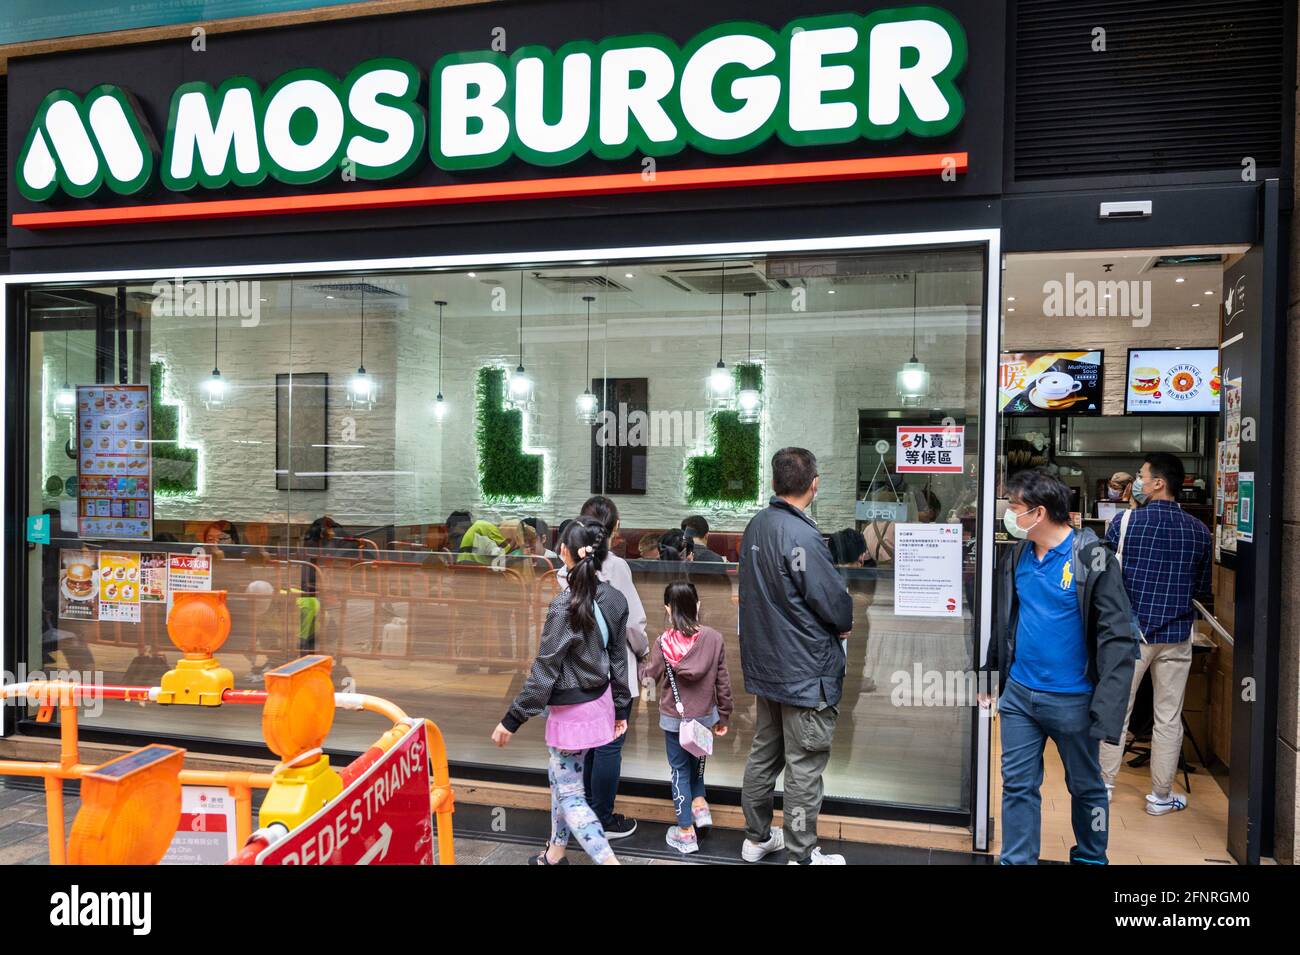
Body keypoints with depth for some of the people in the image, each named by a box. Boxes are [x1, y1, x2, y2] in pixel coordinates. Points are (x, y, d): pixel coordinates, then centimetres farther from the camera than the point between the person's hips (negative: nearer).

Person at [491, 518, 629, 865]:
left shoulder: (565, 606, -24)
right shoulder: (615, 599, -3)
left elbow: (543, 670, -20)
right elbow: (618, 660, 5)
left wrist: (512, 720, -11)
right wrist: (620, 708, 15)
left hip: (572, 710, -8)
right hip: (600, 702, 8)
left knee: (570, 794, 5)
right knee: (560, 779, 25)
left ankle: (608, 860, 1)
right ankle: (555, 854, 39)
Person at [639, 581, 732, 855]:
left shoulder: (663, 643, -16)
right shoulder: (714, 638, -12)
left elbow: (650, 677, -4)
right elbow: (723, 681, -5)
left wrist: (643, 665, 19)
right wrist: (723, 716, 9)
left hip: (674, 718, -2)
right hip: (705, 715, 2)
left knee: (679, 770, 11)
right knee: (697, 760, 30)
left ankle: (686, 832, 17)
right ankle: (699, 802, 27)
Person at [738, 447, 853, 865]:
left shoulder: (755, 526, 3)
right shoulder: (801, 535, -23)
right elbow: (837, 607, -21)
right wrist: (844, 623, 2)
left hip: (765, 665, 8)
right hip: (806, 671, -8)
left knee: (763, 753, 19)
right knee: (804, 767, 4)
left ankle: (756, 838, 32)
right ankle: (802, 855, 16)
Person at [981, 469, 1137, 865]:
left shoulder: (1091, 558, -14)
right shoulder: (1015, 557, 3)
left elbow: (1118, 637, -15)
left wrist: (1107, 708, -21)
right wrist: (989, 674, 12)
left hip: (1072, 699, -4)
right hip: (1018, 694, 4)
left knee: (1085, 787, 15)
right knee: (1017, 786, 8)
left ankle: (1090, 859, 35)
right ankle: (1016, 860, 19)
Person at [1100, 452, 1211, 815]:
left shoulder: (1125, 521, -10)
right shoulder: (1199, 531, 1)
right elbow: (1202, 588, 9)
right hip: (1177, 635, 3)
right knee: (1168, 718, 9)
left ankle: (1103, 783, 19)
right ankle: (1161, 796, 18)